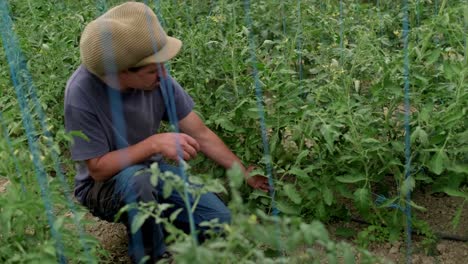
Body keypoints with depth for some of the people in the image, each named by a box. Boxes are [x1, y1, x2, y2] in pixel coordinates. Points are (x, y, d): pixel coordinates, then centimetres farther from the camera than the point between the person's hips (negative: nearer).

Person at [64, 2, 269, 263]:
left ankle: (156, 219, 16)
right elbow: (98, 169, -24)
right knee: (137, 178, -38)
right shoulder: (82, 93, -30)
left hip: (153, 171, 4)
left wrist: (247, 175, -5)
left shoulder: (158, 78, -18)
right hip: (104, 185, -4)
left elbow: (201, 134, -8)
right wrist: (153, 143, -34)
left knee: (221, 222, -10)